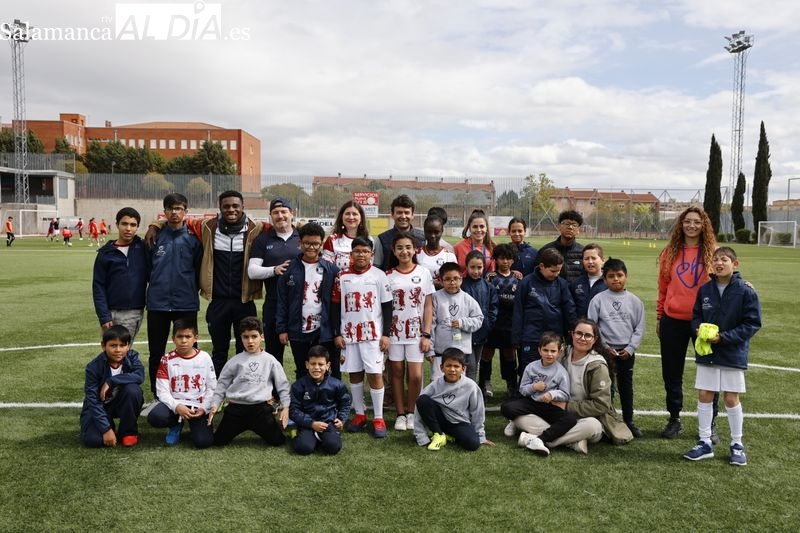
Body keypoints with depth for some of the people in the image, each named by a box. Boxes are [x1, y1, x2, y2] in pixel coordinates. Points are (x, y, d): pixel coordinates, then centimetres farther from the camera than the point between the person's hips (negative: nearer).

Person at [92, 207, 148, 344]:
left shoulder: (143, 248, 3)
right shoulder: (106, 252, 0)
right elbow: (98, 286, -1)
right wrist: (103, 316, -8)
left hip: (135, 313, 0)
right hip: (111, 312, 0)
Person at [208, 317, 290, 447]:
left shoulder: (270, 360, 2)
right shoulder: (234, 361, 4)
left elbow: (282, 385, 5)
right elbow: (222, 384, 9)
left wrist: (285, 407, -3)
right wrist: (214, 405, 0)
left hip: (261, 408, -1)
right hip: (236, 408, 1)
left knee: (278, 441, -5)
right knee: (218, 441, -1)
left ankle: (257, 428, 24)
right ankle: (240, 427, 28)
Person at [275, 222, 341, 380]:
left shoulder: (331, 270, 0)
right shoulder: (289, 269, 1)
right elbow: (282, 301, 3)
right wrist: (281, 329, -1)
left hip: (325, 332, -1)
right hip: (298, 332, 1)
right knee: (302, 374, 15)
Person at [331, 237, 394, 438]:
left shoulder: (379, 275, -1)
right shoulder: (342, 277, 3)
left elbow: (387, 306, 0)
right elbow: (335, 307, 7)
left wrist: (386, 334, -4)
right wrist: (337, 334, 2)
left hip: (373, 334, -2)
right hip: (349, 334, 2)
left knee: (375, 374, -3)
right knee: (354, 374, 10)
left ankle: (378, 418, 7)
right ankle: (360, 414, 23)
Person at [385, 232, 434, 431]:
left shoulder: (423, 273, 1)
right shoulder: (388, 276, 2)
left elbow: (428, 307, 1)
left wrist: (426, 334, -5)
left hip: (416, 332, -1)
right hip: (394, 332, 1)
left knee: (415, 376, -5)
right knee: (397, 372, 7)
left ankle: (411, 412, 16)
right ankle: (400, 414, 20)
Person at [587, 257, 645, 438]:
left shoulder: (634, 301, 1)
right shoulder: (598, 299, -5)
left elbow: (639, 328, 2)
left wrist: (630, 348, -7)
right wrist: (605, 347, -10)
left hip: (627, 351, 2)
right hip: (606, 350, -2)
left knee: (626, 386, 13)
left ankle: (629, 421, 23)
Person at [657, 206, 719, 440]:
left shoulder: (712, 253, 0)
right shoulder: (670, 252, 4)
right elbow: (663, 287, 8)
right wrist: (659, 316, 10)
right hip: (673, 321, 2)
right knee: (671, 374, 10)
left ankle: (710, 424, 20)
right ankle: (674, 419, 26)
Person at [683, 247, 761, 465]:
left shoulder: (745, 292, -11)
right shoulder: (704, 290, 0)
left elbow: (752, 324, -10)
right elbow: (696, 316, 10)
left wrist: (724, 337, -18)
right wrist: (699, 328, -12)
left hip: (733, 354, -3)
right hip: (707, 353, 3)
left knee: (731, 398, 6)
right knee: (704, 396, 6)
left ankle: (737, 445, 24)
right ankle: (705, 443, 19)